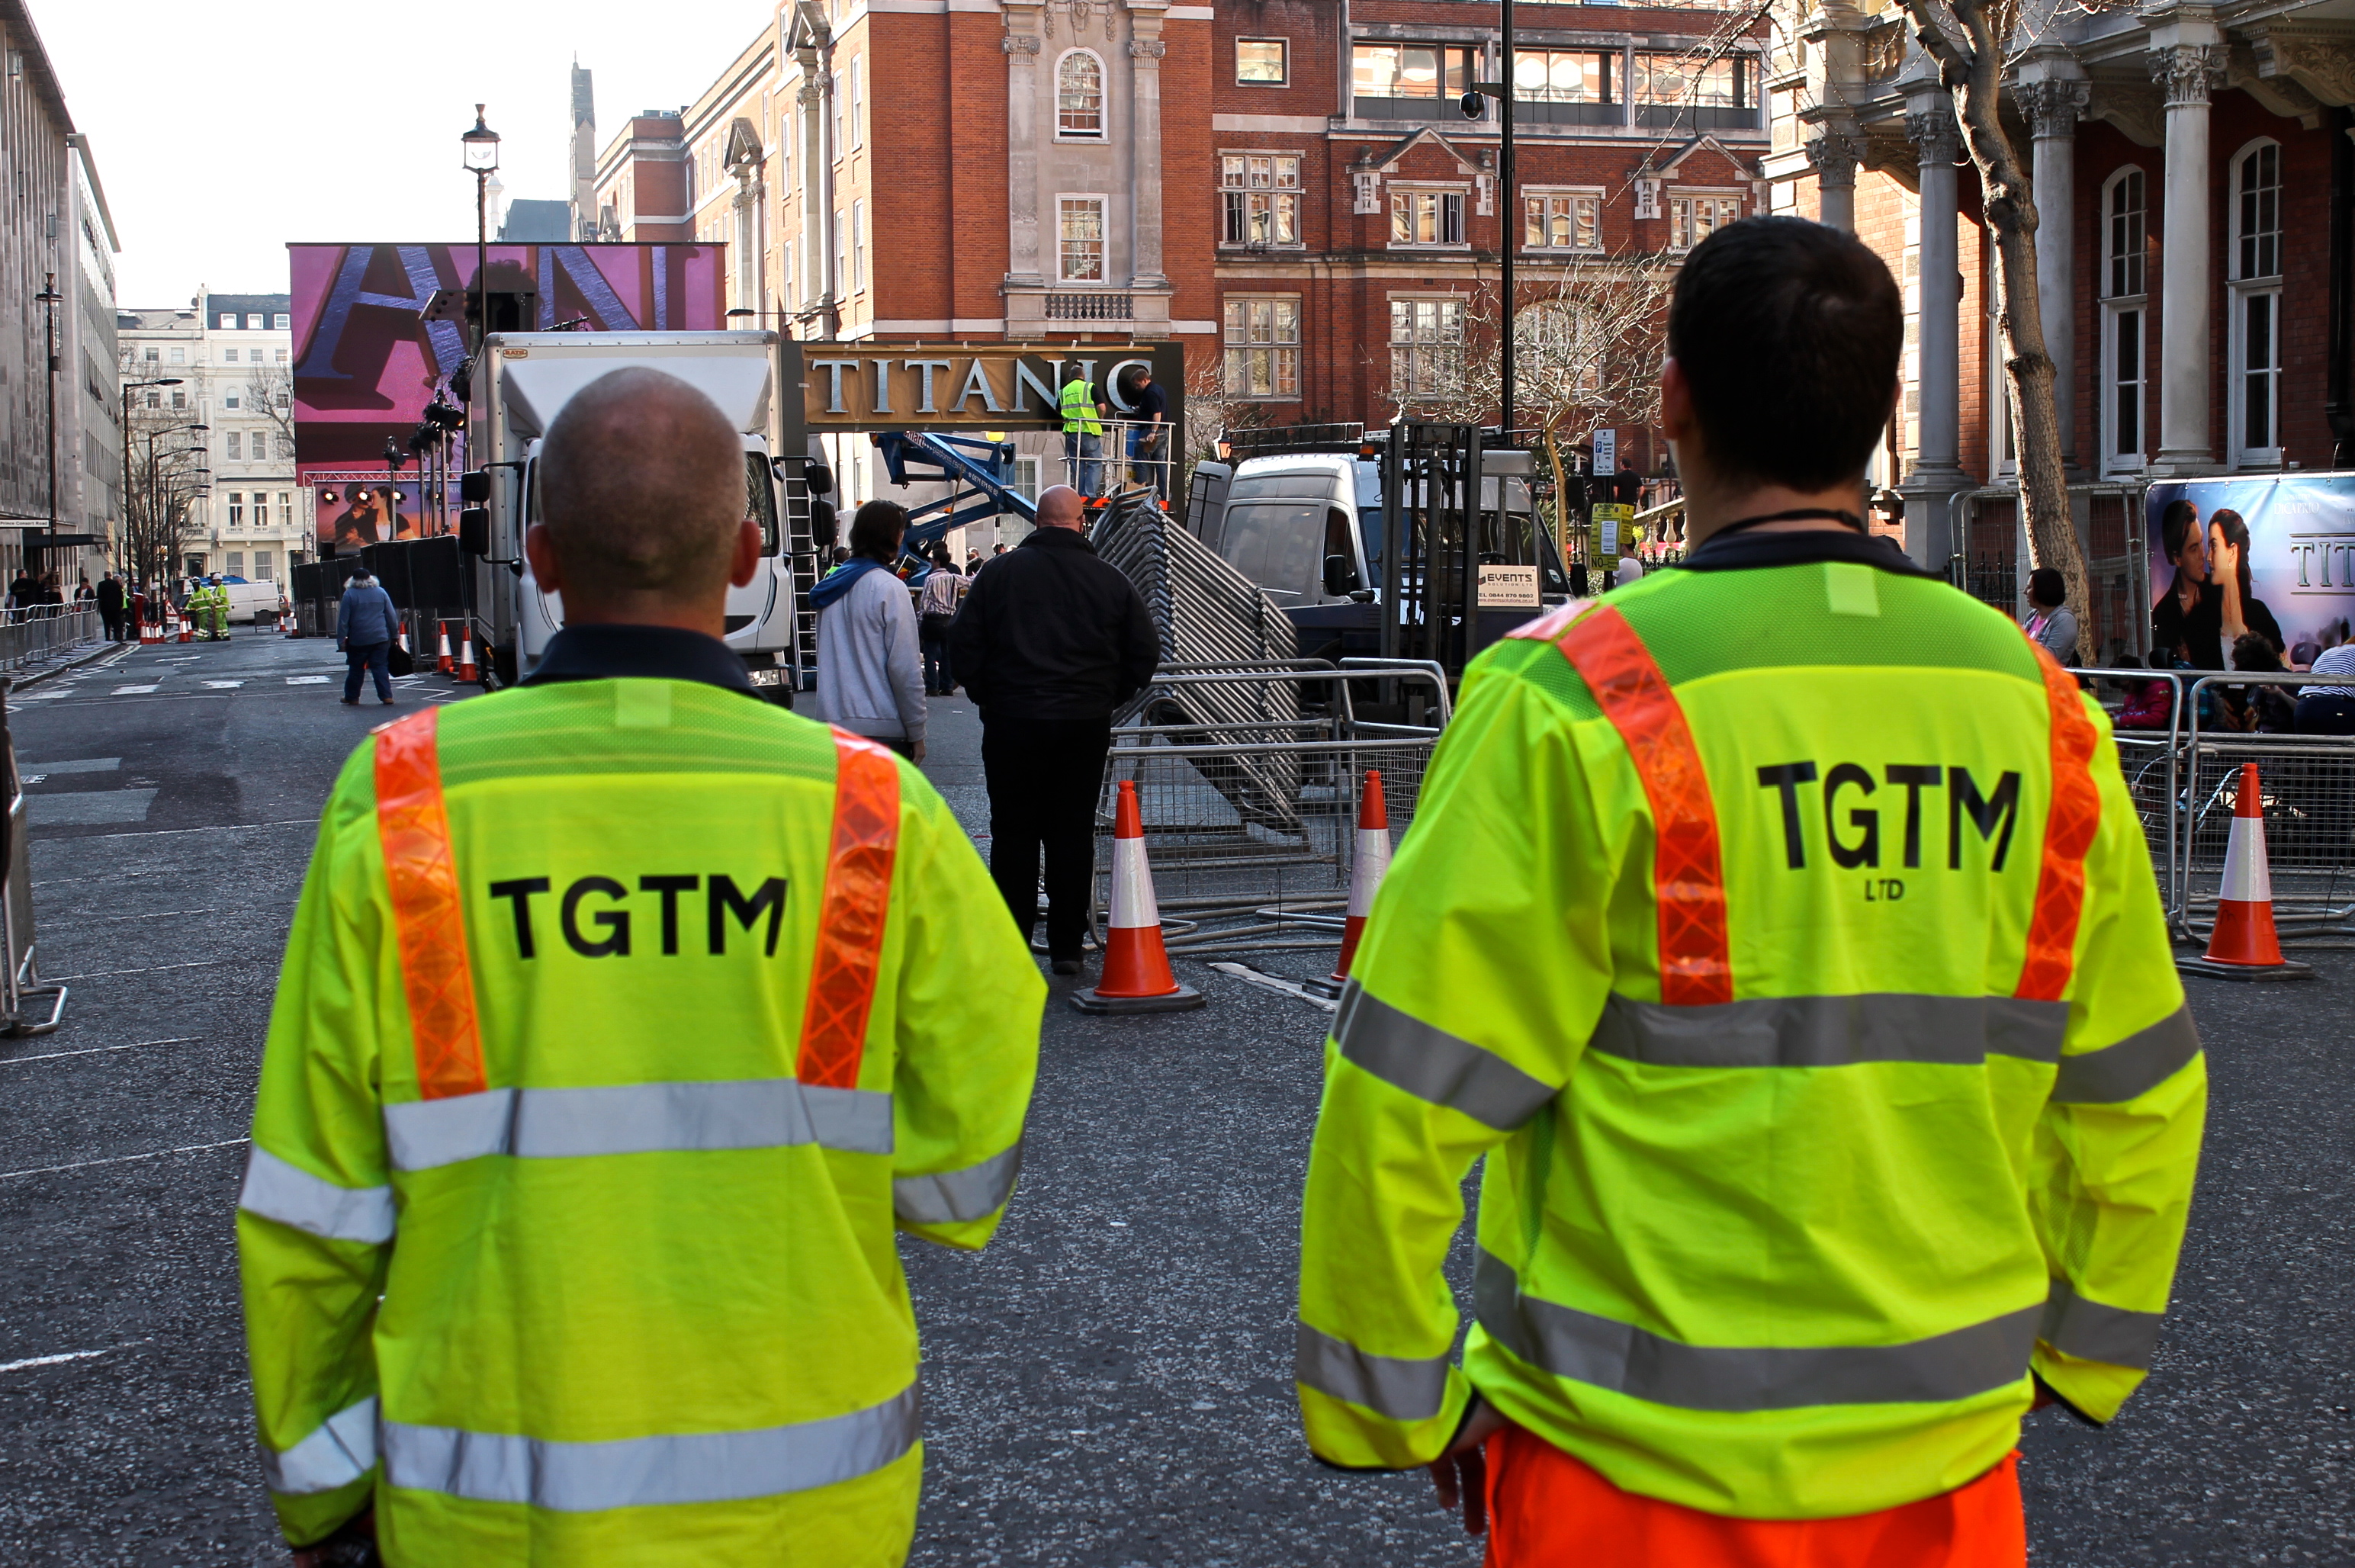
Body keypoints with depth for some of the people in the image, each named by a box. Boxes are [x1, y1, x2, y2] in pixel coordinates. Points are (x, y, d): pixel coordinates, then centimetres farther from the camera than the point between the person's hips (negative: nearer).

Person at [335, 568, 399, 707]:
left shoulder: (349, 594, -3)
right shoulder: (381, 593, 5)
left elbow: (343, 620, -4)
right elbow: (392, 616, 8)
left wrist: (341, 640, -1)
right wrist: (394, 633, 17)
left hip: (358, 640, -2)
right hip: (380, 638, 2)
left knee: (356, 670, 9)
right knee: (381, 668, 2)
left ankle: (352, 698, 17)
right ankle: (387, 696, -6)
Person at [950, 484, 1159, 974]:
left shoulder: (1000, 571, -2)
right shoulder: (1112, 580, 2)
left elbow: (963, 644, -2)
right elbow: (1146, 652, 5)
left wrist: (987, 697, 10)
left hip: (1012, 722, -1)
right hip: (1086, 727, 1)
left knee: (1014, 835, 6)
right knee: (1074, 836, 8)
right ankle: (1067, 947, 10)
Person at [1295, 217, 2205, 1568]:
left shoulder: (1577, 705, -15)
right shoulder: (2039, 707, -1)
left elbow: (1409, 1106, -15)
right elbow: (2136, 1095, 7)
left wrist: (1392, 1406, -2)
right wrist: (2075, 1360, 21)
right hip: (1948, 1459, 4)